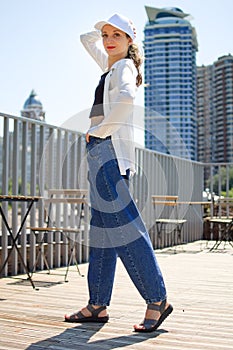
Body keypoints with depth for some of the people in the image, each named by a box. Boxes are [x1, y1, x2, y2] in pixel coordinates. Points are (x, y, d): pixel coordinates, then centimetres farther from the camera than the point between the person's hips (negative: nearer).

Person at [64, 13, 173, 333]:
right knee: (102, 227, 6)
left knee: (123, 224, -13)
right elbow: (86, 39, 41)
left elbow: (126, 97, -27)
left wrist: (99, 129, -17)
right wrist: (103, 28, 25)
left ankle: (157, 299, -8)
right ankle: (97, 305, 10)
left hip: (110, 147, -10)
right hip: (100, 150, 10)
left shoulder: (125, 66, -3)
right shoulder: (109, 64, 23)